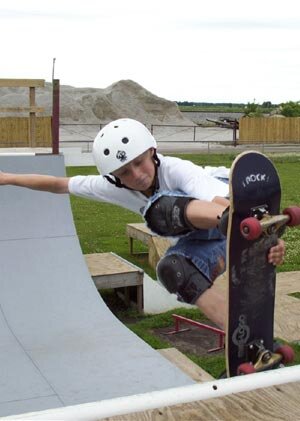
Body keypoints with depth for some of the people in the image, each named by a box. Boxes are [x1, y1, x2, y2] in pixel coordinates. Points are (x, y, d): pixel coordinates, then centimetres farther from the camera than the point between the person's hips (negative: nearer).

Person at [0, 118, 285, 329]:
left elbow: (221, 203, -45)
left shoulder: (177, 171, -29)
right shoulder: (114, 188, -9)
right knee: (174, 269, -28)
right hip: (202, 237, 7)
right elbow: (60, 184, 5)